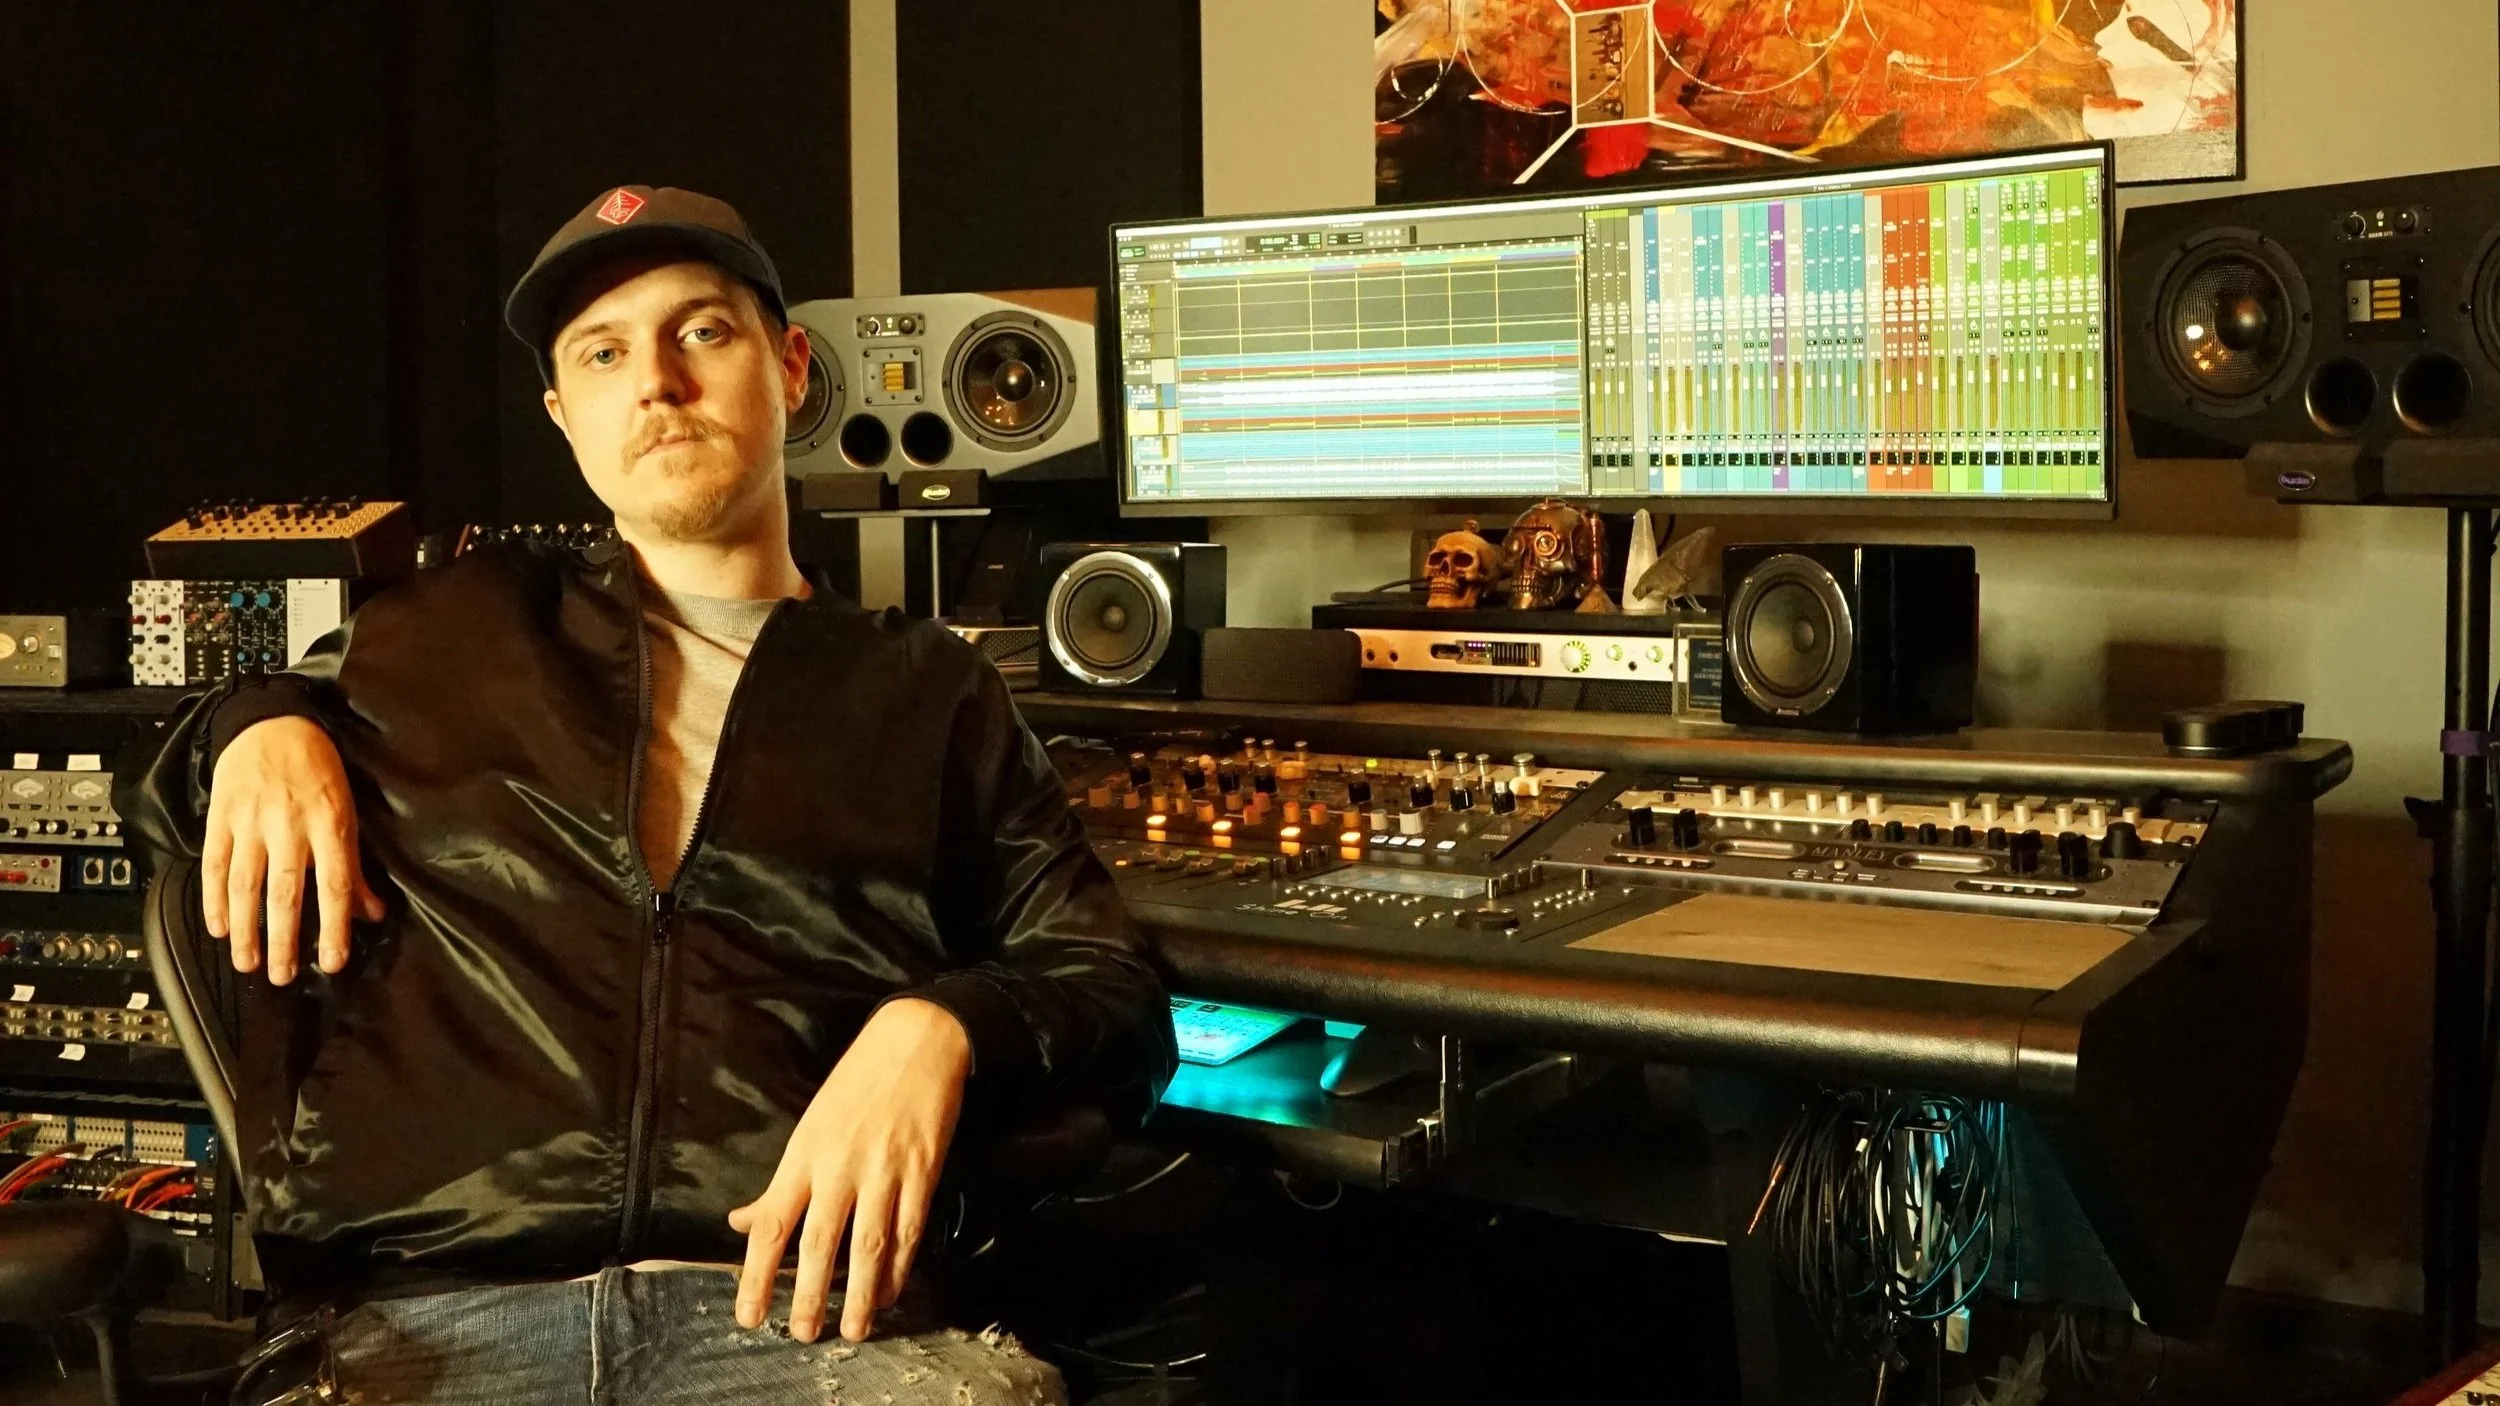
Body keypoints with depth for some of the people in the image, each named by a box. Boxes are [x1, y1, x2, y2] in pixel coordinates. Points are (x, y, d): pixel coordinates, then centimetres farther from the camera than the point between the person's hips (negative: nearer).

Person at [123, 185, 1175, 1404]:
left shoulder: (926, 694, 18)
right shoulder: (447, 632, 23)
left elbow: (1115, 996, 12)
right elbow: (168, 789, 35)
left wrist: (939, 1028, -11)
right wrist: (259, 727, 10)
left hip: (787, 1307, -1)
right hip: (436, 1307, 2)